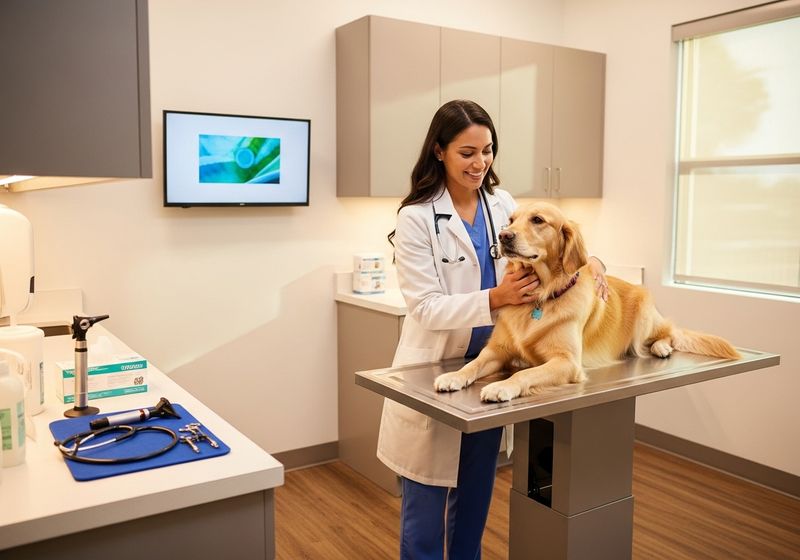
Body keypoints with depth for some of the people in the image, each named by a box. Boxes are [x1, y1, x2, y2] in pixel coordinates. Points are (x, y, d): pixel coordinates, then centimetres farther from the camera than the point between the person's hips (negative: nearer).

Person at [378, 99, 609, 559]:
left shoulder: (502, 203, 2)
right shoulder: (417, 218, -14)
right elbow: (426, 309, -19)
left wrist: (588, 260, -9)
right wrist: (494, 298, -31)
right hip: (435, 372, -5)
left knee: (475, 498, 21)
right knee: (426, 505, 9)